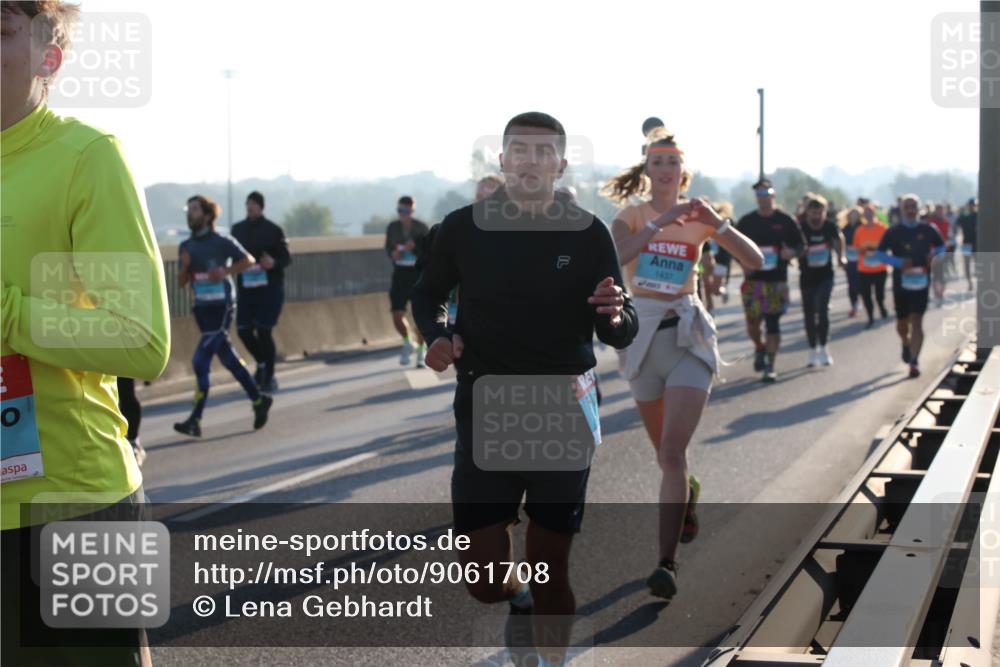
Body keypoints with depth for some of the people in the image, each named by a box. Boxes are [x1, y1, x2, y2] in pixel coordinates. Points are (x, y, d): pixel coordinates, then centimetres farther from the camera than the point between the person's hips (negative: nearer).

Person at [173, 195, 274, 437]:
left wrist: (226, 271, -14)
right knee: (228, 360, 14)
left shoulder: (221, 242, -8)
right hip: (202, 308, 7)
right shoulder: (186, 247, 9)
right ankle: (258, 399, 29)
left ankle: (195, 420, -10)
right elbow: (181, 282, 11)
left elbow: (248, 260, -1)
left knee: (200, 361, -12)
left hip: (221, 308, -7)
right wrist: (185, 266, -9)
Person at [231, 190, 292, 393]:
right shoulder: (237, 229, 7)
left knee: (264, 331, -6)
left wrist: (273, 263, -23)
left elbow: (287, 259, -3)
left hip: (270, 289, -4)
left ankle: (269, 377, 7)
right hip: (245, 289, 4)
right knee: (243, 330, 3)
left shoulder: (274, 230, -5)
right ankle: (262, 364, 29)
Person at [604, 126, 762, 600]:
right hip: (643, 336, 2)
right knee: (666, 453, 16)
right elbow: (616, 255, -22)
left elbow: (754, 261, -4)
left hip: (688, 335, -2)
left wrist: (717, 223, -16)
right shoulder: (633, 215, 1)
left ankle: (667, 563, -18)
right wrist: (662, 221, -28)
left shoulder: (698, 216, 3)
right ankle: (687, 492, 50)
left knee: (672, 453, -16)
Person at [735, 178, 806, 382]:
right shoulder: (746, 222, 6)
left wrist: (791, 253, -14)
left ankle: (770, 366, 2)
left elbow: (801, 245, 8)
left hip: (777, 280, -1)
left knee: (773, 323, -3)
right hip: (753, 280, 1)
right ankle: (759, 348, 31)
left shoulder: (785, 221, 3)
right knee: (752, 323, -1)